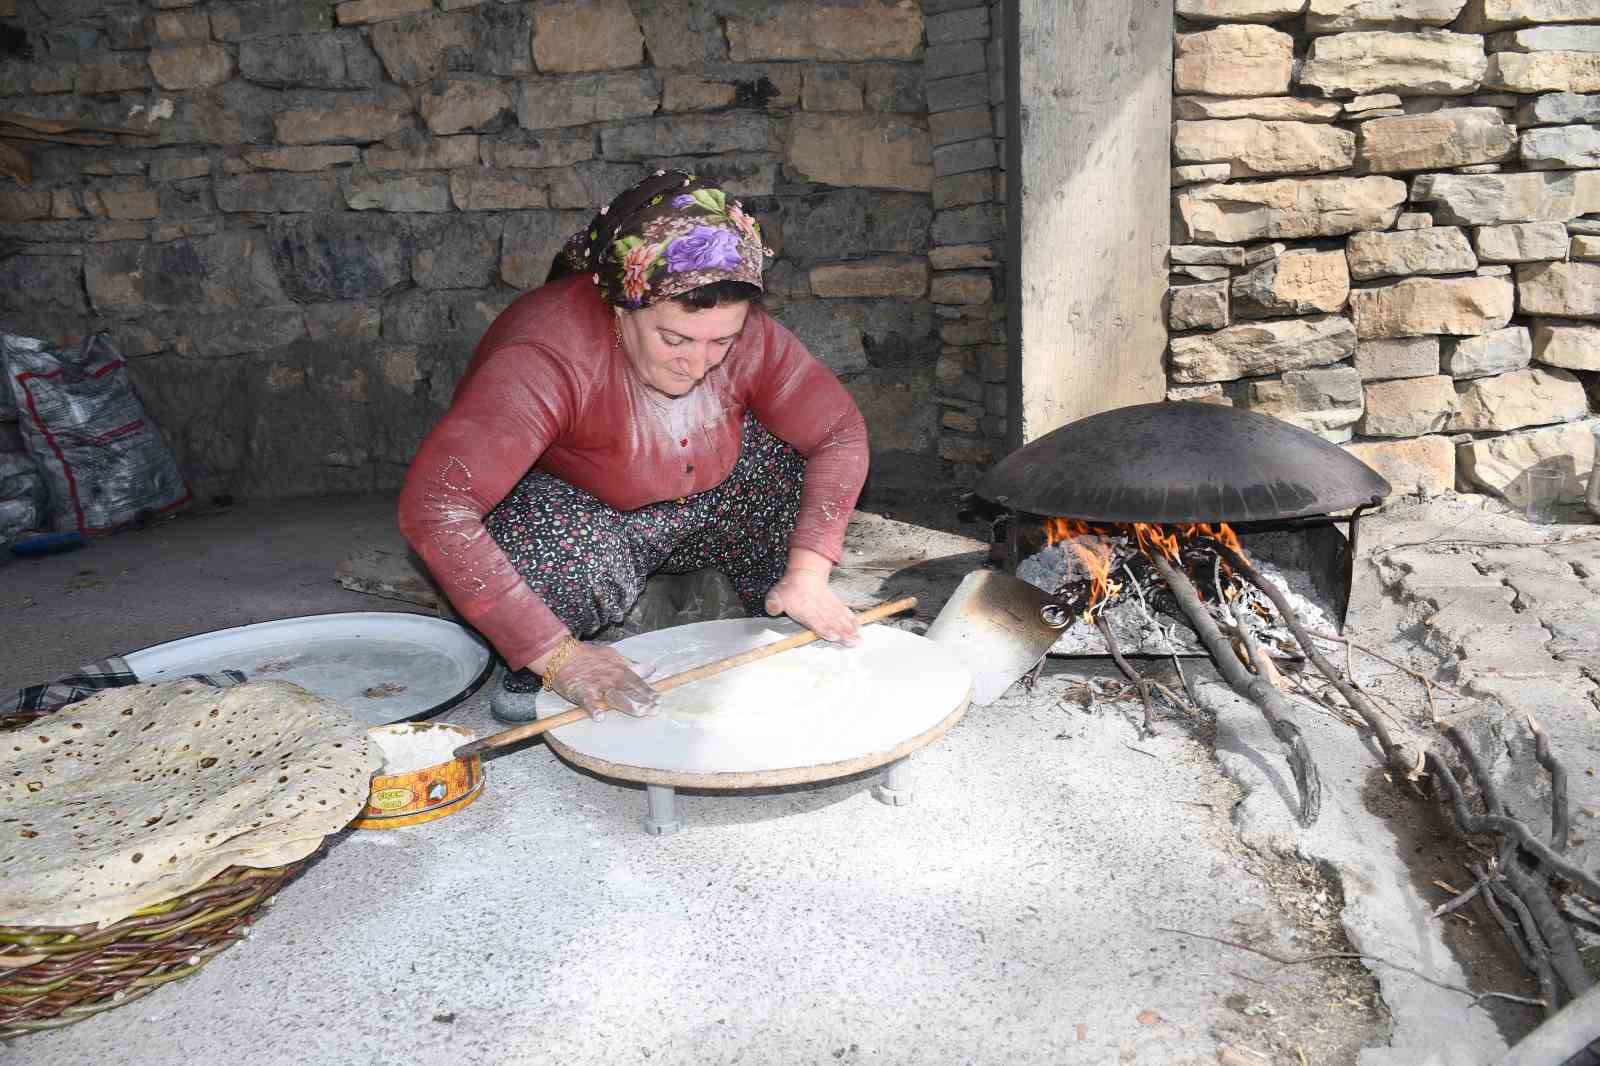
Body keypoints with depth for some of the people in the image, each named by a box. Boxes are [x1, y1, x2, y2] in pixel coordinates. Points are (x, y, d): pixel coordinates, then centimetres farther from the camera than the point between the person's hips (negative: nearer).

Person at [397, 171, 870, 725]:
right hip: (559, 509, -5)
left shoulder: (745, 333, -21)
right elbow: (432, 508, -45)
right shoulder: (550, 355, -37)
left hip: (691, 503, 5)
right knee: (578, 554, -38)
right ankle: (532, 675, -5)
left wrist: (807, 573, -26)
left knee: (798, 462, -16)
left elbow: (841, 432, -13)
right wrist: (558, 653, -47)